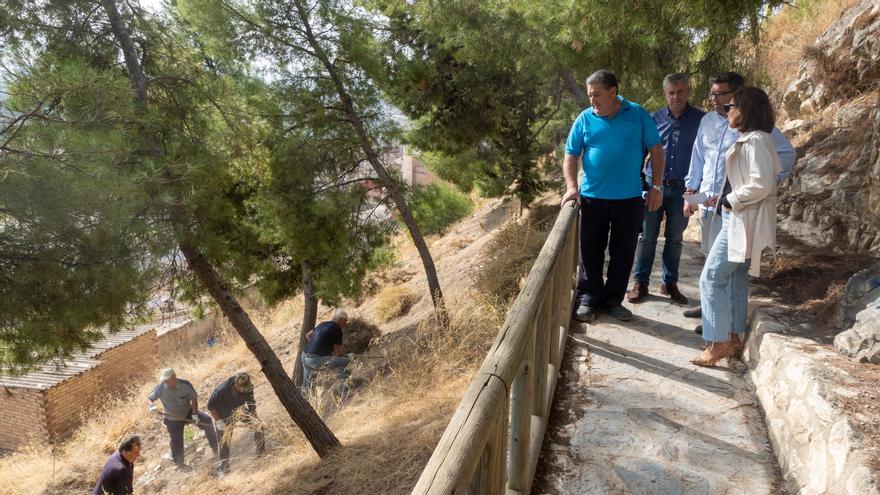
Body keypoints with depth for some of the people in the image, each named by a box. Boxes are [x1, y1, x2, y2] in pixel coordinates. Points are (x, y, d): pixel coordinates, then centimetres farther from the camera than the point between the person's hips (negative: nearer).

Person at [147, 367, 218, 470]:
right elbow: (150, 398, -6)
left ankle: (215, 447, 4)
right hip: (173, 419, 0)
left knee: (207, 420, -13)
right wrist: (152, 405, -29)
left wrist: (195, 414, -19)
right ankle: (179, 463, 33)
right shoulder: (160, 388, -21)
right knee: (176, 442, 6)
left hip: (188, 412, 0)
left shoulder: (185, 385, -23)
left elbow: (194, 399, -12)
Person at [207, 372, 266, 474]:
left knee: (259, 426, -2)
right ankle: (224, 468, 15)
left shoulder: (248, 389, -25)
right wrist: (218, 421, -25)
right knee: (225, 441, -1)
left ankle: (262, 452, 16)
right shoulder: (222, 390, -38)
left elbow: (252, 404, -10)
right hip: (223, 416, -4)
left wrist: (255, 419, -17)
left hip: (239, 411, 4)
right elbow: (210, 406, -24)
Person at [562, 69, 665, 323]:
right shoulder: (585, 119, 0)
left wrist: (657, 187, 0)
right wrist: (572, 187, -13)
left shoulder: (638, 114, 0)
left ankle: (613, 299, 23)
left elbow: (656, 150, 4)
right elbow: (571, 157, 2)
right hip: (593, 197, 0)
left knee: (624, 252, 8)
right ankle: (589, 298, 20)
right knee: (591, 250, 6)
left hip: (630, 198, 1)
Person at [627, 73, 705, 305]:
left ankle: (669, 283, 23)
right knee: (647, 236, 3)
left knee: (675, 238, 10)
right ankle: (640, 282, 13)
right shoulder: (654, 119, 1)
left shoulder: (701, 120, -2)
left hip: (682, 189, 0)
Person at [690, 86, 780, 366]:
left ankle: (718, 344, -1)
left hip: (743, 221, -10)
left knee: (713, 278, -7)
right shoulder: (747, 139, 14)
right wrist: (724, 199, 9)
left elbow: (762, 184, -25)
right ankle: (734, 338, 23)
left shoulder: (756, 141, -17)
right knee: (735, 278, 14)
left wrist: (731, 200, -15)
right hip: (736, 218, 10)